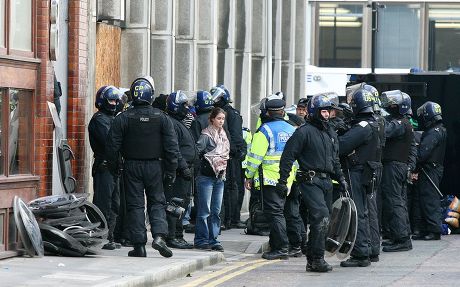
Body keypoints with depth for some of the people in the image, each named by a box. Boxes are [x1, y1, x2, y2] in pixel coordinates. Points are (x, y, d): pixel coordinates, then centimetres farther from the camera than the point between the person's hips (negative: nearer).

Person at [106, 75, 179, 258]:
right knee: (157, 202, 10)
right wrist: (171, 171, 3)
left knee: (135, 204, 4)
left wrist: (112, 165, 9)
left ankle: (139, 245, 1)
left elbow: (112, 146, -5)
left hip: (132, 166, 0)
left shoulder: (123, 118, -6)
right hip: (154, 166, 0)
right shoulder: (161, 118, -3)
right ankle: (159, 235, -11)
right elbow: (172, 146, -3)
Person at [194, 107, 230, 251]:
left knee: (216, 211, 7)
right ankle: (201, 240, 0)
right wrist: (213, 161, -14)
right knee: (204, 211, -5)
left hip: (220, 177, 7)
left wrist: (224, 160, 14)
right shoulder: (206, 135, -9)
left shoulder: (223, 135, 15)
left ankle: (213, 239, 11)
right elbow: (196, 152, -18)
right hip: (206, 177, -7)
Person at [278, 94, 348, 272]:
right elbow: (288, 156, -8)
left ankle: (313, 260, 14)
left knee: (319, 221, 8)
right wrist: (282, 180, -12)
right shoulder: (304, 132, -7)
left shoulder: (331, 134, 19)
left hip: (326, 181, 8)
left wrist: (341, 178, 20)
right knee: (322, 217, -20)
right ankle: (316, 259, -18)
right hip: (310, 181, -8)